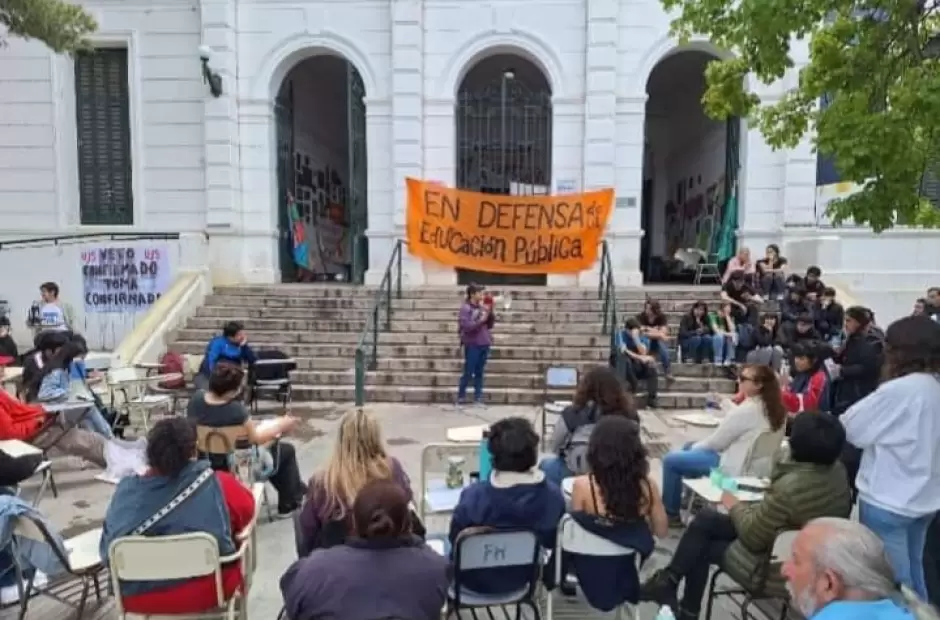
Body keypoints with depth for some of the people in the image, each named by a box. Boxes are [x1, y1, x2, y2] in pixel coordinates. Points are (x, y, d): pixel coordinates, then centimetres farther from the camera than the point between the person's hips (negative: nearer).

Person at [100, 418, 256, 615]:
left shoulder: (125, 490, -13)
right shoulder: (218, 483, -19)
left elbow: (108, 553, 1)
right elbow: (246, 509, 0)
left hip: (135, 596, 3)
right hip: (206, 593, -2)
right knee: (236, 541, 25)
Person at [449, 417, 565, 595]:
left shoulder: (473, 496, -31)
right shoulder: (553, 495, -23)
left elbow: (455, 542, -12)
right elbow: (552, 542, -4)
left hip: (478, 582, -2)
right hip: (523, 578, 3)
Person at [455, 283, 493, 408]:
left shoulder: (482, 307, 9)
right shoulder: (465, 308, -8)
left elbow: (489, 326, 13)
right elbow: (466, 326, -18)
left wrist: (490, 314, -1)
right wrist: (481, 320, -17)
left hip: (484, 344, 6)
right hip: (472, 345, -6)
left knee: (480, 373, 10)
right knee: (468, 373, -1)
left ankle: (478, 399, 17)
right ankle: (460, 399, 9)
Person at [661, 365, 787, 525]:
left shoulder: (747, 409, -27)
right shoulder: (776, 407, 0)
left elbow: (716, 442, -16)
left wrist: (696, 446, 1)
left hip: (734, 468, -10)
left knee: (671, 460, -4)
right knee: (689, 447, 24)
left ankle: (670, 513, 8)